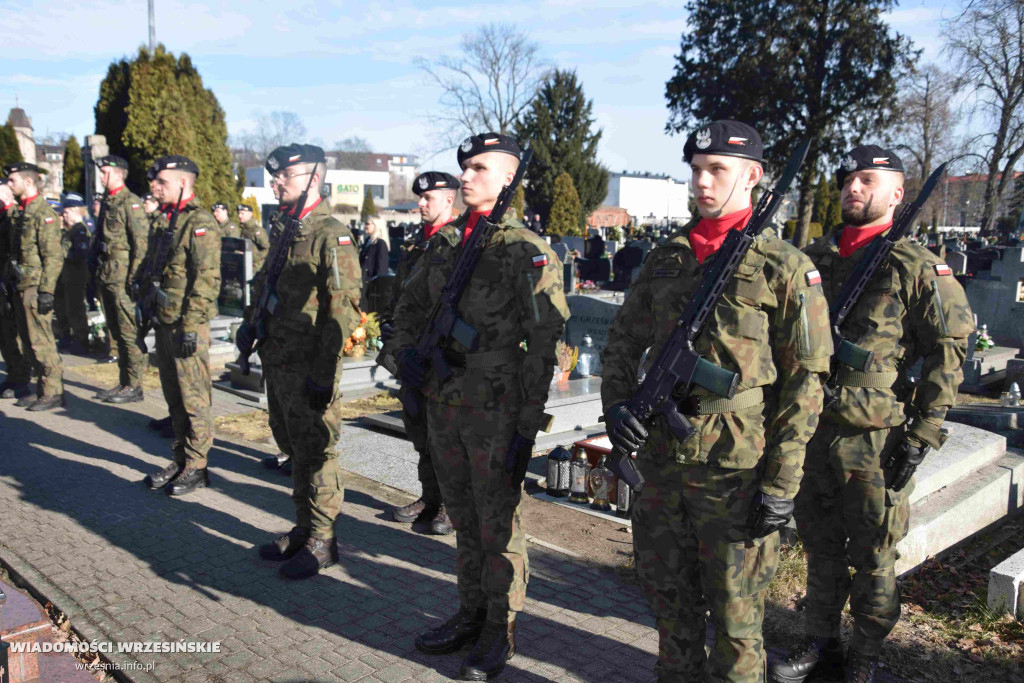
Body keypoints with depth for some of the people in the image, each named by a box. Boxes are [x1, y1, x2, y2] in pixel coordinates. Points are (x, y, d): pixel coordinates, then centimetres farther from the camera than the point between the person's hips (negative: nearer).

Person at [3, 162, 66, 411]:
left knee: (42, 342, -6)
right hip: (22, 287, 10)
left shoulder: (44, 213, -12)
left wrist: (46, 290, -21)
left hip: (35, 288, -9)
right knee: (29, 342, 12)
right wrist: (11, 282, 19)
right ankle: (42, 389, 20)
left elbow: (53, 257, -18)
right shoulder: (22, 212, 17)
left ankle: (53, 393, 0)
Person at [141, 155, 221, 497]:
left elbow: (207, 279, -19)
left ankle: (196, 467, 9)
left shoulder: (200, 222, -13)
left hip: (187, 326, -9)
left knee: (194, 398, 0)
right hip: (164, 322, 9)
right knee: (174, 396, 15)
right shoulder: (162, 219, 15)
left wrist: (191, 325, -21)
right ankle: (180, 459, 26)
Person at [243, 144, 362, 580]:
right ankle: (304, 529, 31)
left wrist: (323, 372, -22)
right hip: (277, 363, 9)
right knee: (294, 450, 17)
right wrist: (252, 324, 12)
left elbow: (344, 308, -20)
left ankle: (321, 542, 13)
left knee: (314, 454, 0)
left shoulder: (330, 235, -14)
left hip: (308, 369, -9)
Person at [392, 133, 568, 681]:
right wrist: (406, 352, -2)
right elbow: (410, 306, 19)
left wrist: (529, 424, -15)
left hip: (496, 411, -6)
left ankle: (500, 632, 24)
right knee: (464, 520, 19)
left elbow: (545, 342, -13)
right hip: (443, 404, 7)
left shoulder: (526, 251, -11)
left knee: (499, 526, 7)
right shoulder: (443, 242, 9)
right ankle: (471, 615, 36)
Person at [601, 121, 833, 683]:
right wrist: (616, 402, -3)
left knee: (734, 612, 8)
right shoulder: (666, 257, 8)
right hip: (661, 455, 5)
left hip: (735, 467, -5)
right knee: (667, 592, 20)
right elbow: (624, 338, 15)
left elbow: (805, 381, -8)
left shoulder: (783, 267, -7)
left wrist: (782, 483, -12)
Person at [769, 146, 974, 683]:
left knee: (872, 557, 8)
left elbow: (947, 356, -8)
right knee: (820, 546, 16)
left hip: (875, 440, -5)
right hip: (811, 431, 5)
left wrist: (921, 437, -12)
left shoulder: (918, 269, -6)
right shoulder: (814, 259, 9)